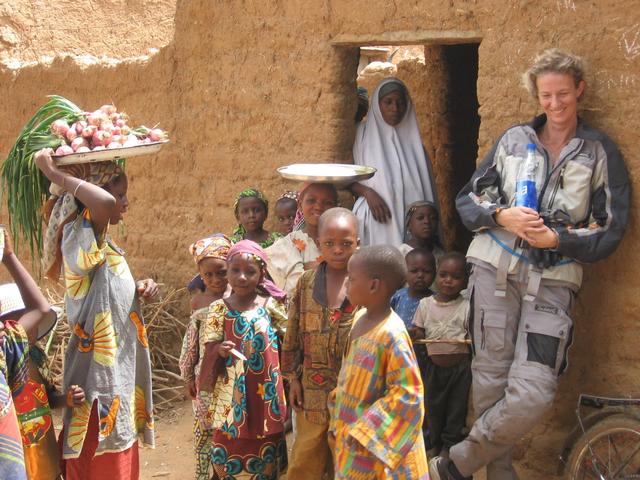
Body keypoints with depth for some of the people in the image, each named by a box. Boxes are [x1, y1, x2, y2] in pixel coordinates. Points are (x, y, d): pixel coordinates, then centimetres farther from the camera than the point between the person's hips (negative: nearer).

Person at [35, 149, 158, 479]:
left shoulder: (100, 243, 13)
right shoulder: (80, 238, -16)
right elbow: (105, 203, -39)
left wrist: (138, 290, 5)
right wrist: (55, 174, -26)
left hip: (116, 374, 10)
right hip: (101, 379, -10)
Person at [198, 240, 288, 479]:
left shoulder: (271, 305, -2)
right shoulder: (219, 308, -3)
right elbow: (209, 348, 0)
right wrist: (219, 350, -22)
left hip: (266, 393, 1)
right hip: (233, 394, -1)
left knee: (265, 459, 11)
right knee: (231, 452, 4)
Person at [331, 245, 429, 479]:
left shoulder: (392, 334, -24)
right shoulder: (360, 318, 2)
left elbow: (407, 393, -23)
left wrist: (364, 431, -21)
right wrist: (341, 421, 14)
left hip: (378, 441, -8)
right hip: (352, 429, 8)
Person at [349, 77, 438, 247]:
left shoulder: (412, 138, 16)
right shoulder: (363, 134, 8)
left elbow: (426, 186, 16)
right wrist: (367, 192, -11)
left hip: (410, 220, 2)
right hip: (377, 220, -2)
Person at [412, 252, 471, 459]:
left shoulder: (466, 307, -9)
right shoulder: (425, 304, -2)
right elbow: (419, 333, 2)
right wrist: (412, 337, -18)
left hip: (460, 366, -2)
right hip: (434, 365, 2)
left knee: (456, 407, 10)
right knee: (432, 405, 14)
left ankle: (449, 444, 28)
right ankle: (434, 441, 34)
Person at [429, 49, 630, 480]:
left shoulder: (601, 152, 7)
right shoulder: (514, 139, 11)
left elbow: (610, 230, 4)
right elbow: (468, 199, 12)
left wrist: (557, 239, -11)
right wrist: (502, 216, -8)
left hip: (553, 280, -1)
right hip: (496, 268, 2)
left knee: (532, 395, -13)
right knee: (491, 380, 0)